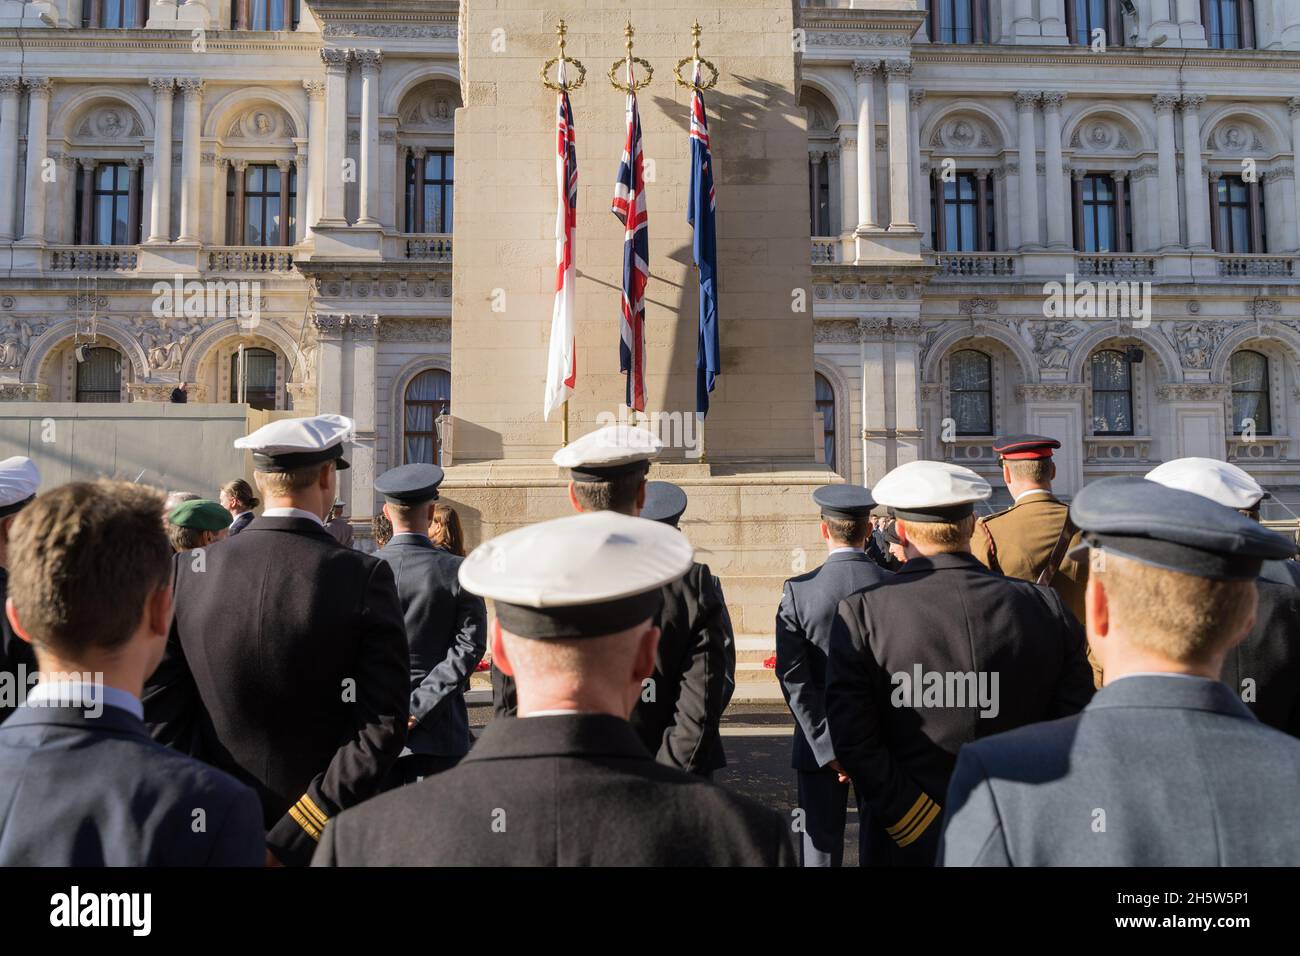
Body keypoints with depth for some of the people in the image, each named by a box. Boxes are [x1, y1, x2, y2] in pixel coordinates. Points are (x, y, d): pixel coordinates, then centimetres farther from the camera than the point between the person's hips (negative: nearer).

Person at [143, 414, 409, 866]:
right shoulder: (365, 576, -16)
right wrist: (292, 838, -15)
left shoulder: (188, 571, -8)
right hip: (329, 835, -2)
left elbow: (159, 714, -7)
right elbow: (382, 727, -20)